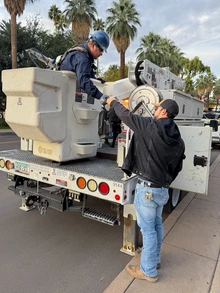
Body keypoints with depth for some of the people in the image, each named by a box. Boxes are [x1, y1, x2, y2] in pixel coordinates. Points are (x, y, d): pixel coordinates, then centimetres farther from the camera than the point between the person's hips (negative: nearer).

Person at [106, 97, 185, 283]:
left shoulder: (151, 127, -15)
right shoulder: (178, 140, 6)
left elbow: (126, 115, -5)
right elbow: (177, 167, 13)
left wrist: (113, 102, 14)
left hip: (147, 187, -8)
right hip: (162, 189, 8)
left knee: (148, 229, 5)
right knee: (157, 225, 23)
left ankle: (148, 271, 22)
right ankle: (155, 259, 42)